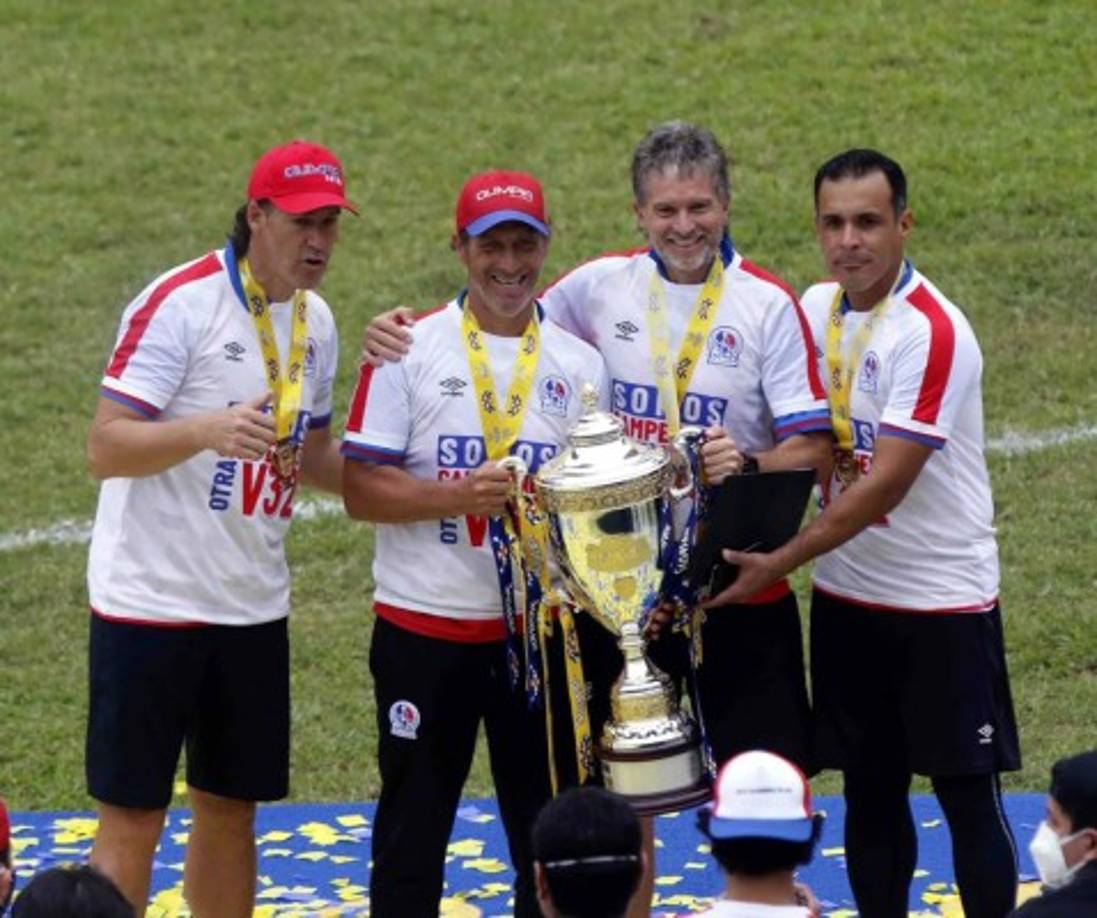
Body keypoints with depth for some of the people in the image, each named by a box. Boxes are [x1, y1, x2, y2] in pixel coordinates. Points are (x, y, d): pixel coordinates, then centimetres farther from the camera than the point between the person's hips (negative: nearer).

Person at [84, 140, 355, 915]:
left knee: (231, 808, 13)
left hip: (253, 608, 7)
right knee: (131, 818, -3)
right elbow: (107, 447, -19)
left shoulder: (315, 320, 9)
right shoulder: (181, 302, -14)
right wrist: (209, 429, -35)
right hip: (151, 599, -7)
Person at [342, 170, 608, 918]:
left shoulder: (578, 364, 5)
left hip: (543, 629, 2)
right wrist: (457, 496, -22)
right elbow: (361, 488, -8)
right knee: (413, 824, 7)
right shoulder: (411, 350, -4)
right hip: (425, 627, -2)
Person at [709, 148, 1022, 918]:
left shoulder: (932, 333, -20)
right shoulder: (818, 309, 3)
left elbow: (884, 485, -22)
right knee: (870, 791, 12)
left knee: (967, 796, 0)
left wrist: (779, 564, -19)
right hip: (847, 595, 7)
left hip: (942, 600, -7)